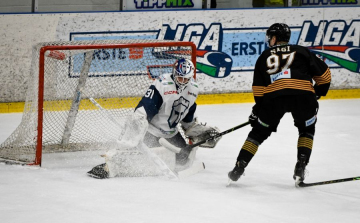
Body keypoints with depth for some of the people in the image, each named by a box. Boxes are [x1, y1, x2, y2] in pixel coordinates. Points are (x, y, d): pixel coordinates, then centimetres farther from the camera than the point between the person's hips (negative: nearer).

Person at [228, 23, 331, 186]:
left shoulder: (265, 56, 25)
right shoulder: (302, 52, 24)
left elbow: (258, 88, 21)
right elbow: (324, 74, 22)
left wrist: (258, 108, 31)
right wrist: (319, 92, 37)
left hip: (274, 94, 0)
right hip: (303, 93, 0)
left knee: (259, 132, 16)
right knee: (306, 130, 23)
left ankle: (239, 168, 10)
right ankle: (300, 168, 8)